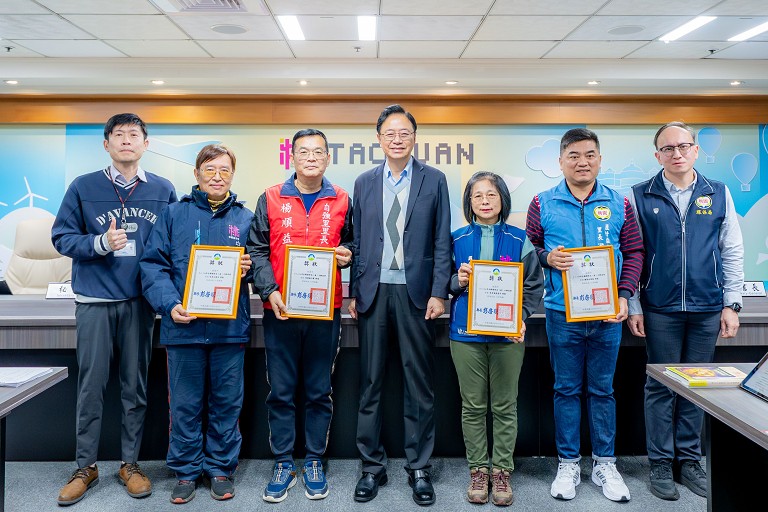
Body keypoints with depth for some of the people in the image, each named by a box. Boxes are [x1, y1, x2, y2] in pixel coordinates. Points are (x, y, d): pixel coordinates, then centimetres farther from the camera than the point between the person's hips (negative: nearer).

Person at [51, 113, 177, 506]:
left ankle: (130, 463, 23)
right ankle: (85, 467, 21)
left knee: (135, 386, 9)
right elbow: (62, 237, 1)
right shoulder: (83, 187, 1)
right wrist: (101, 242, -17)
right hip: (94, 301, -1)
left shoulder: (163, 190, 4)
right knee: (91, 386, 5)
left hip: (141, 301, 1)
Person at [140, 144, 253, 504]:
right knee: (184, 404, 8)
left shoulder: (245, 218, 9)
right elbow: (154, 264, 0)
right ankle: (185, 471, 24)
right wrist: (169, 305, -13)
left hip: (230, 326, 1)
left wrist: (249, 267, -11)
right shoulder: (174, 215, 6)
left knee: (227, 403, 9)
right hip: (183, 325, 0)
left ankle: (221, 468, 26)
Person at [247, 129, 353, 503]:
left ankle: (314, 463, 24)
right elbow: (257, 250, 1)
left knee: (319, 391, 9)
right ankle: (283, 465, 20)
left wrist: (346, 255, -5)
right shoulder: (271, 199, 4)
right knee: (281, 392, 6)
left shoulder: (342, 201, 7)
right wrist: (270, 291, -11)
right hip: (280, 309, 0)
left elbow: (351, 242, 18)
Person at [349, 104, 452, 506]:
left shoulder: (434, 180, 4)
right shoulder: (364, 183, 10)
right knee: (370, 382, 7)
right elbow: (358, 242, 9)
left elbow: (442, 241, 1)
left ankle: (419, 468, 18)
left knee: (419, 383, 5)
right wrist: (353, 292, 4)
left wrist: (438, 292, -6)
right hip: (373, 291, 2)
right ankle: (372, 466, 20)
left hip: (415, 291, -2)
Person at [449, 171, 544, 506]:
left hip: (508, 334, 0)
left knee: (505, 406, 7)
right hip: (466, 333, 1)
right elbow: (443, 282, 10)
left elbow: (534, 285, 4)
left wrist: (521, 318, -11)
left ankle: (501, 471, 21)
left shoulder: (519, 240, 4)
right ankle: (477, 470, 21)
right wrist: (458, 280, -12)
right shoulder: (458, 240, 5)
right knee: (473, 406, 7)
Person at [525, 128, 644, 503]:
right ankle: (568, 464, 22)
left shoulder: (618, 204, 4)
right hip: (561, 314, -1)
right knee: (566, 389, 9)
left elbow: (634, 251, 6)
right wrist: (547, 258, -15)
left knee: (602, 389, 11)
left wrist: (625, 296, -4)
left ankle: (604, 464, 26)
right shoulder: (543, 204, 1)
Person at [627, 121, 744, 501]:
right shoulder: (640, 197, -1)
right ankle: (661, 462, 18)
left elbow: (732, 253, 7)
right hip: (660, 310, -2)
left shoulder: (719, 194, 6)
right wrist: (632, 306, -5)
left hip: (707, 310, 2)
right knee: (661, 387, 6)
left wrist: (731, 304, 1)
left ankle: (689, 459, 26)